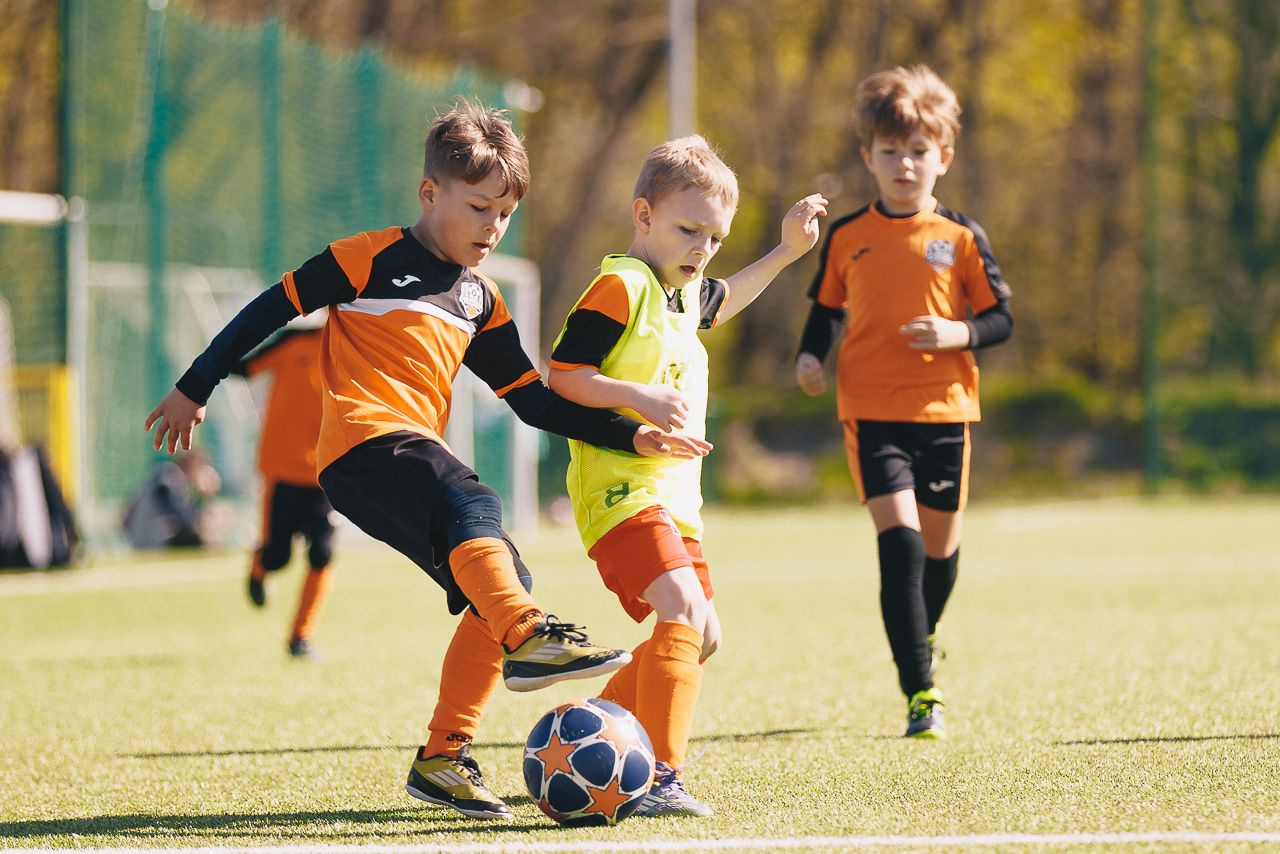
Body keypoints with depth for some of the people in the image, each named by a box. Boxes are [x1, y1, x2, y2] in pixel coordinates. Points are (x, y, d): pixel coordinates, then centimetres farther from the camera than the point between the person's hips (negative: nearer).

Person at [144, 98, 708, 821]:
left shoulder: (482, 305, 22)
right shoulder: (373, 258, 1)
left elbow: (534, 401, 22)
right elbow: (273, 308, 3)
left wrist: (632, 435, 13)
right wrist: (195, 389, 5)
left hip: (417, 454, 8)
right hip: (363, 441, -8)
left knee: (500, 586, -6)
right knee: (474, 506, -34)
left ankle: (444, 759, -2)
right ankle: (529, 637, -55)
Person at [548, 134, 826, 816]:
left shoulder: (685, 291, 15)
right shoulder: (619, 287, -13)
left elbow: (721, 302, 40)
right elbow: (562, 376, -17)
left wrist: (786, 252, 36)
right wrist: (639, 397, -27)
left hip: (672, 492, 10)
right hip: (619, 485, -10)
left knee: (701, 634, 16)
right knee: (683, 609, -26)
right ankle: (657, 779, -30)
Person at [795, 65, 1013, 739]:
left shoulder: (961, 238, 2)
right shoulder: (846, 238, 6)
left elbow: (1000, 319, 5)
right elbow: (826, 309, 18)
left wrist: (958, 334, -15)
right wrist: (810, 356, -1)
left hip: (944, 409, 1)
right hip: (871, 411, -1)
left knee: (940, 544, 11)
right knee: (899, 539, -15)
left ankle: (922, 639, 44)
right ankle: (921, 695, -15)